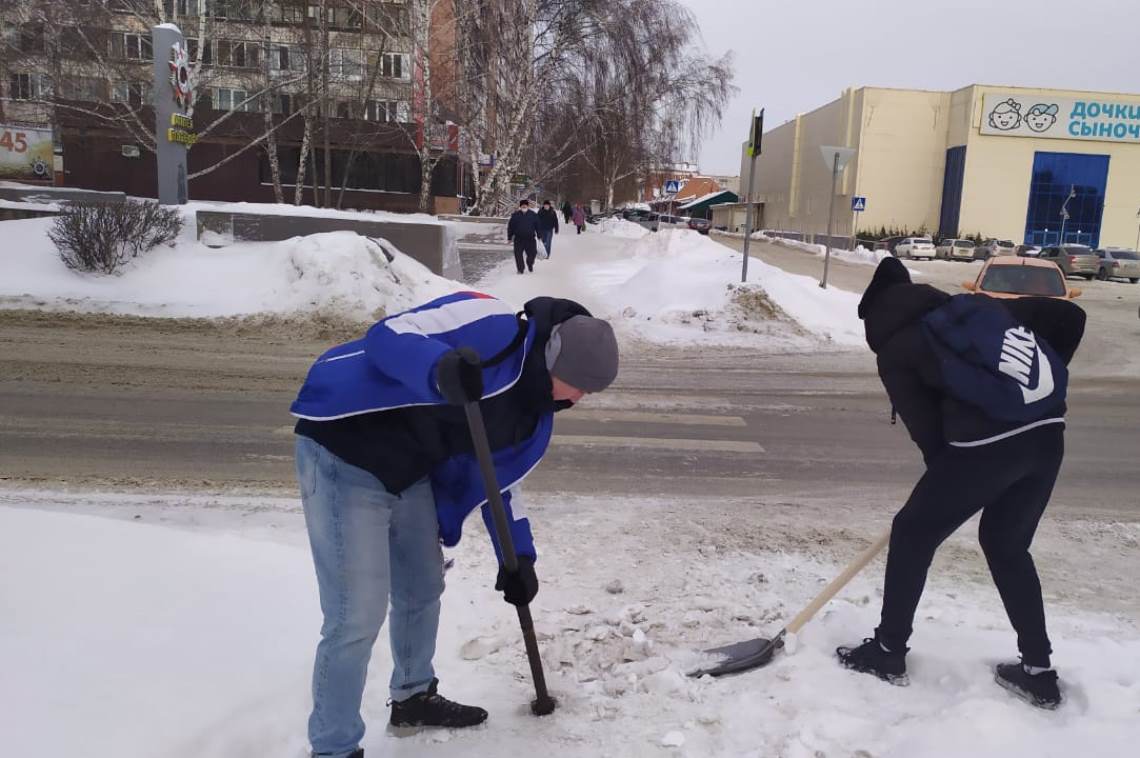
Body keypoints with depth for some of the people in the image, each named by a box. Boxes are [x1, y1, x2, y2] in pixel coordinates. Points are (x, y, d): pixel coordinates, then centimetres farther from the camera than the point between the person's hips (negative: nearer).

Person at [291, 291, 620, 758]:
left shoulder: (537, 413, 7)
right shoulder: (493, 326, -20)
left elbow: (498, 483, 16)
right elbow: (388, 336, -26)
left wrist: (518, 557, 9)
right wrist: (441, 370, -45)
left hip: (410, 473, 9)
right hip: (343, 453, -9)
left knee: (423, 592, 22)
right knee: (358, 616, -7)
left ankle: (414, 697, 47)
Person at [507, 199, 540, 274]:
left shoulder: (533, 215, 3)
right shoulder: (515, 215, 0)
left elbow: (538, 226, 10)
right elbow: (510, 227, 5)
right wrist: (509, 237, 4)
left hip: (530, 239, 1)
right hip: (518, 239, -1)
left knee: (532, 253, 5)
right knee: (518, 255, -3)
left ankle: (530, 264, 36)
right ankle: (520, 269, 11)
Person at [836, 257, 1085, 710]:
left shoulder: (895, 350, 4)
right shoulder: (980, 306, 19)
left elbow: (926, 427, 3)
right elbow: (1070, 316, 17)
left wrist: (947, 476, 19)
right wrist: (1043, 382, 22)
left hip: (987, 446, -6)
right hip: (1047, 435, 7)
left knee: (912, 533, 13)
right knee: (1007, 546, 24)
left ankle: (888, 651, 22)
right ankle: (1039, 672, 29)